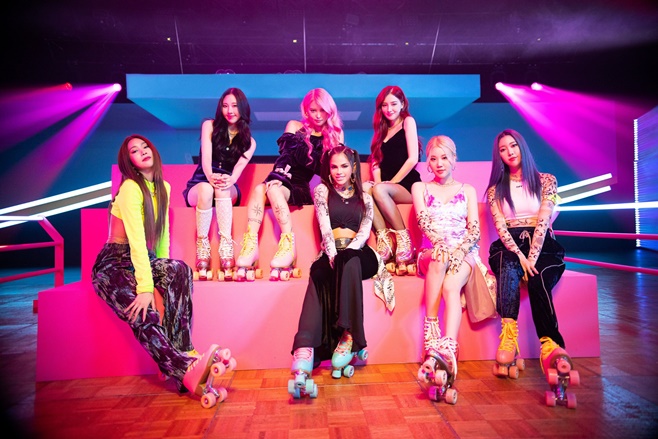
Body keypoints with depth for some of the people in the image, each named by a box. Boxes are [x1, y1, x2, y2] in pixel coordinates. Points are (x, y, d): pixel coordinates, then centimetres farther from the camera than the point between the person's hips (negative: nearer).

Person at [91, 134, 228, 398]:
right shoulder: (130, 188, -14)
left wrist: (163, 268, 2)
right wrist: (145, 287, -32)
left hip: (145, 259, 6)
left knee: (180, 270, -28)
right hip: (114, 264, -6)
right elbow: (137, 240, -25)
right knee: (145, 316, -32)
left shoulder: (164, 188, 9)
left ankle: (181, 351, -31)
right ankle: (187, 372, -45)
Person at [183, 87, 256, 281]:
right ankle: (202, 246, -34)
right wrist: (210, 176, -33)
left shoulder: (249, 141, 7)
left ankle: (226, 247, -44)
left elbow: (239, 167, -12)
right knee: (206, 188, -37)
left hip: (229, 190, 1)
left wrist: (230, 180, -36)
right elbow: (206, 157, -11)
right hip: (199, 185, 0)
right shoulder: (210, 126, 5)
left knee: (222, 188, -36)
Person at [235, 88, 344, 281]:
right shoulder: (295, 127, 17)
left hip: (301, 190, -2)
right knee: (259, 189, -33)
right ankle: (250, 245, -43)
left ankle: (288, 245, -41)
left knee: (273, 190, -34)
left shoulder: (335, 134, 14)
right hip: (281, 182, 2)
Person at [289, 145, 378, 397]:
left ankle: (346, 334, -33)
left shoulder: (364, 197, 19)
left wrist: (344, 254, -14)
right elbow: (325, 229, 1)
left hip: (358, 255, 1)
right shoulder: (322, 191, 15)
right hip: (331, 254, -1)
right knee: (318, 274, -35)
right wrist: (333, 256, -17)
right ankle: (305, 350, -47)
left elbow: (365, 230, 5)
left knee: (349, 262, -37)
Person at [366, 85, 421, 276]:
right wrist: (378, 182, -6)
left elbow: (412, 158, -6)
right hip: (387, 186, 5)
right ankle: (384, 237, -29)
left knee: (379, 190, -35)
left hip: (407, 186, -4)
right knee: (362, 188, -27)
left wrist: (391, 182, -11)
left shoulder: (408, 121, 6)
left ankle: (403, 238, -25)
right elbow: (376, 161, 14)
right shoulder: (382, 129, 22)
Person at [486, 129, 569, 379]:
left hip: (542, 246, 0)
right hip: (509, 248, 0)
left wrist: (531, 257, -17)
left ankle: (549, 348, -41)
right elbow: (500, 226, 0)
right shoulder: (496, 189, 14)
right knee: (509, 269, -35)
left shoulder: (546, 181, 10)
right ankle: (508, 341, -45)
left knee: (537, 282, -33)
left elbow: (543, 221, -4)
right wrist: (519, 255, -17)